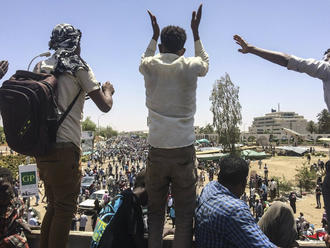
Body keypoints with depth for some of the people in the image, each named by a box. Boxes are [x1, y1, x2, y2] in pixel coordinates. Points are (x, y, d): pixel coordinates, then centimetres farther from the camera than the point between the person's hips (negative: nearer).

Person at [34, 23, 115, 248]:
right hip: (64, 148, -7)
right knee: (65, 210, 4)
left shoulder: (41, 67, 14)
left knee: (54, 206, 20)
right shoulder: (78, 67, -4)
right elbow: (105, 106, -7)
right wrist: (108, 90, 14)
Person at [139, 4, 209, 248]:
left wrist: (155, 34, 34)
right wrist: (196, 32, 28)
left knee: (155, 214, 15)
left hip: (157, 152, 2)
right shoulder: (191, 67, 0)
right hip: (184, 152, -1)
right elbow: (206, 63, 24)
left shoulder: (150, 66, 3)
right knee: (185, 216, 8)